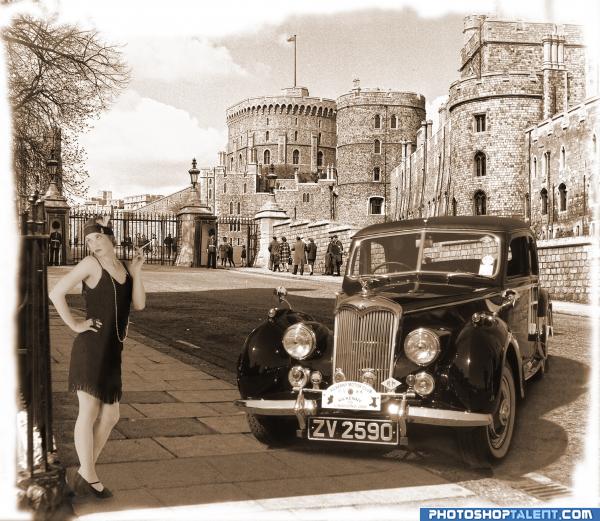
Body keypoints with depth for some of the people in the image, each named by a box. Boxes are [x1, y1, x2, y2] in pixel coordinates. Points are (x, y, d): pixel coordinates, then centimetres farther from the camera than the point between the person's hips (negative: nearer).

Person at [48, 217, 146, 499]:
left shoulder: (124, 268, 11)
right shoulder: (90, 264, -7)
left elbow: (139, 304, 1)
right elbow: (56, 293, -15)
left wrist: (136, 271, -5)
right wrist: (74, 325, -11)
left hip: (112, 352, 8)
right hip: (91, 348, -8)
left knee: (110, 416, 12)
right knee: (89, 412, -3)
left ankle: (84, 473, 23)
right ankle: (89, 478, 5)